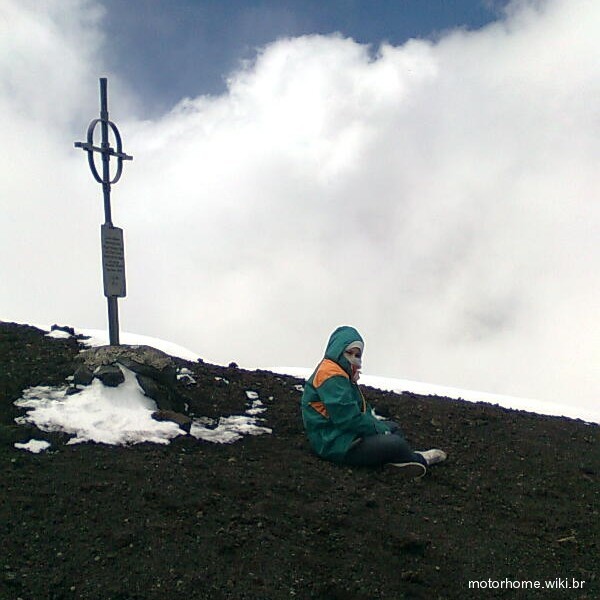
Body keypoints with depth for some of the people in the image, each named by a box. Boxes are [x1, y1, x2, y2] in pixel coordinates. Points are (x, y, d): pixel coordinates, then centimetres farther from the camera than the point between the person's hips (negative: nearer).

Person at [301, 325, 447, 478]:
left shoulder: (343, 372, 15)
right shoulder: (331, 376, -20)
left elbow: (361, 407, 15)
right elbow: (347, 418, -26)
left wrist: (374, 421, -3)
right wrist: (379, 429, -14)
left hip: (346, 432, 12)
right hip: (335, 444, -12)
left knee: (393, 427, 18)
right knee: (395, 443, -19)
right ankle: (418, 460, 9)